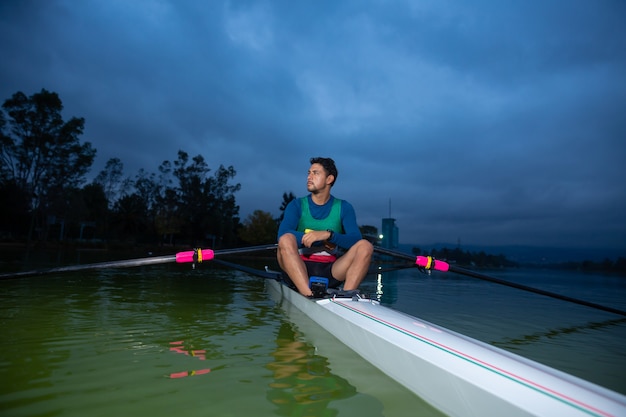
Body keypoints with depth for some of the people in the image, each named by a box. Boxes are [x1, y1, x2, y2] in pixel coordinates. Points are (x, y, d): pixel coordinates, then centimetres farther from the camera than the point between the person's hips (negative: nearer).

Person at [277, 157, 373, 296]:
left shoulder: (344, 207, 9)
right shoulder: (297, 205, 6)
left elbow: (356, 240, -8)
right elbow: (282, 235, -13)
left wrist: (328, 235, -27)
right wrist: (321, 240, -19)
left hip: (331, 271, 1)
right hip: (301, 270, -1)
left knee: (365, 246, -18)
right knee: (286, 239, -27)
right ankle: (308, 296, -38)